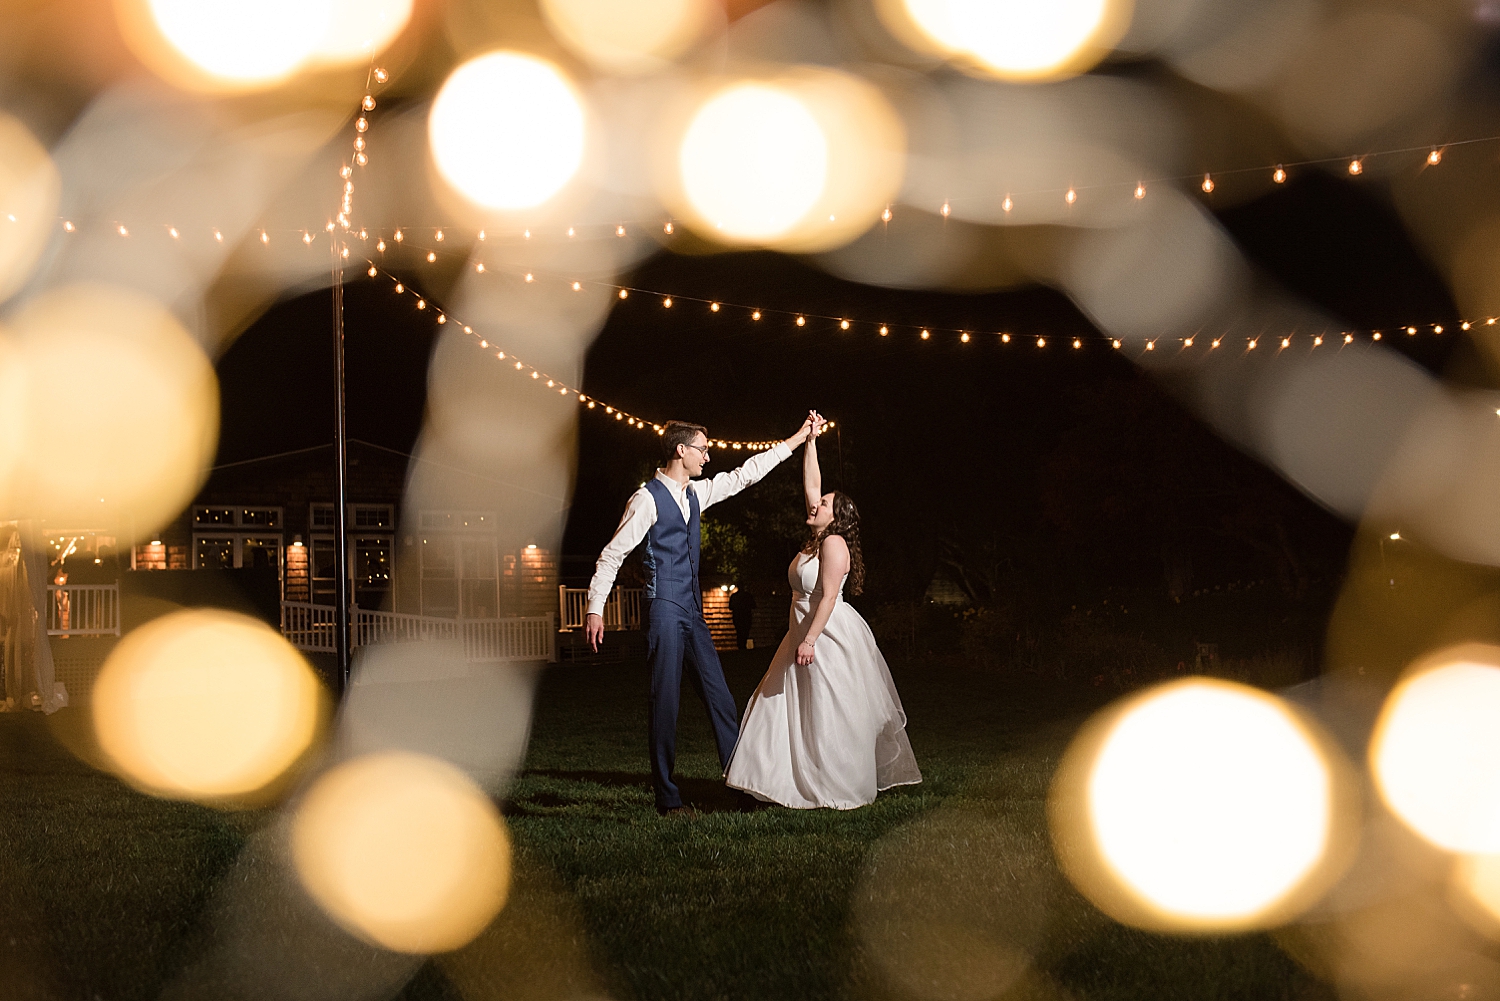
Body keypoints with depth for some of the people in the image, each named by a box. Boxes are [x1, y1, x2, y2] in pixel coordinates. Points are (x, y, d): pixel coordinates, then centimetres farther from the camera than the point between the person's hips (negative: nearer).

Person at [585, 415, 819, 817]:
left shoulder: (695, 493, 14)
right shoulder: (648, 498, -9)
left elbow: (745, 474, 22)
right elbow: (613, 554, -10)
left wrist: (797, 439, 24)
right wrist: (595, 607, -16)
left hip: (692, 610, 8)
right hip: (664, 610, -8)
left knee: (719, 696, 7)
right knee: (666, 702, -5)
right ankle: (667, 799, 0)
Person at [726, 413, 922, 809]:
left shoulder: (834, 544, -14)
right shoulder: (817, 538, 11)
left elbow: (828, 597, -21)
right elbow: (812, 485, 16)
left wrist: (810, 639, -25)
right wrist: (810, 440, 14)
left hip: (830, 635, -10)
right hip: (807, 632, 10)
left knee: (831, 714, -6)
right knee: (783, 705, 8)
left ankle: (843, 788, 0)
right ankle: (797, 778, 10)